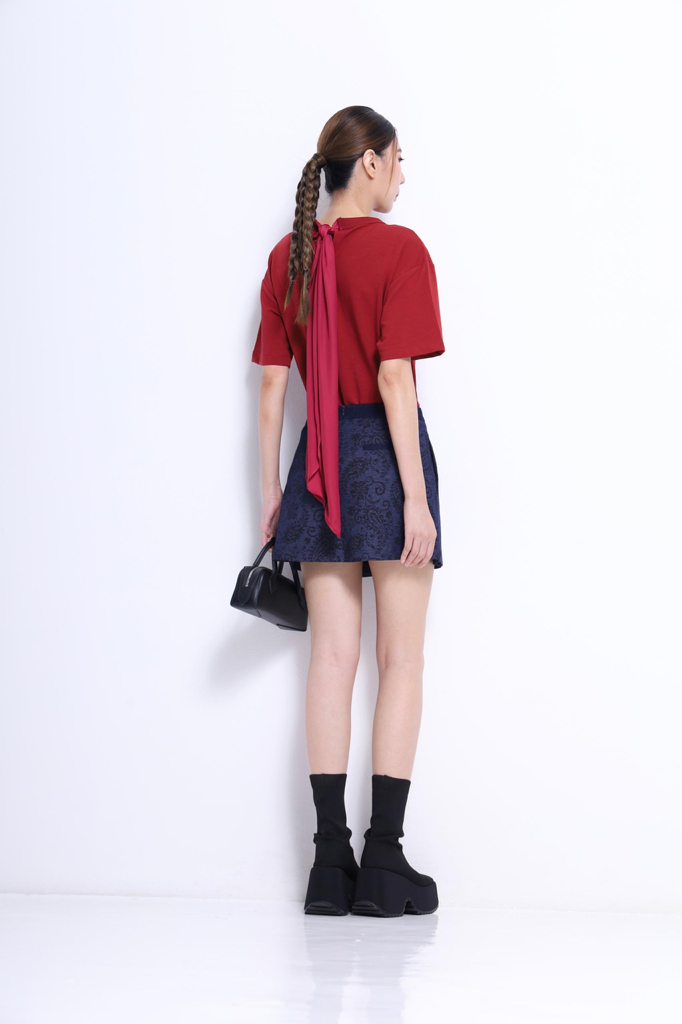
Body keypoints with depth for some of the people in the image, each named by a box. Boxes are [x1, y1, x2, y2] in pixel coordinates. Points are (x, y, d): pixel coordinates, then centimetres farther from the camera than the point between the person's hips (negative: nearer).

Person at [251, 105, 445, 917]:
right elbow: (394, 377, -15)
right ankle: (383, 861, 0)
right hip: (385, 452, -5)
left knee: (332, 655, 6)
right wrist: (415, 494, -14)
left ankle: (330, 860, 6)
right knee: (401, 659, 1)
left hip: (319, 458, 5)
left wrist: (269, 490, 13)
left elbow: (271, 385, 8)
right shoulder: (398, 249, -8)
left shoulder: (288, 256, 9)